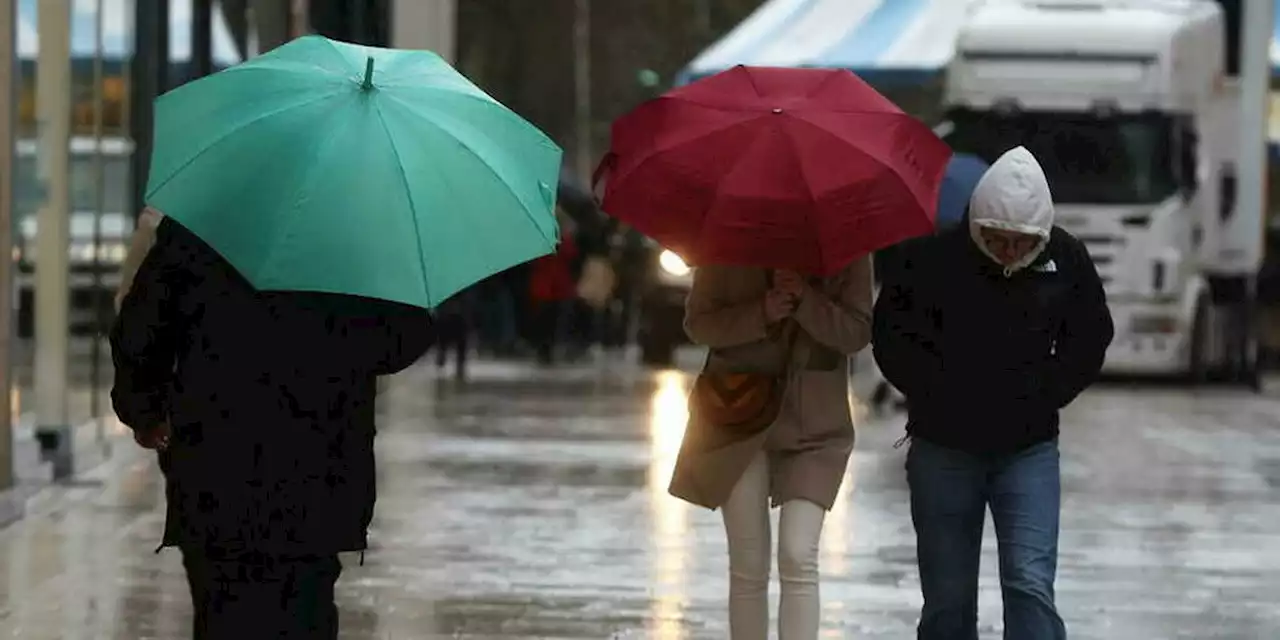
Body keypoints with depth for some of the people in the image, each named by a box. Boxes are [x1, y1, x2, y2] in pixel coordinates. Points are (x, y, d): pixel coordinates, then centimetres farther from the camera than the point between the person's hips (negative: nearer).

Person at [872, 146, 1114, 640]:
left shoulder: (1066, 261, -6)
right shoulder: (933, 256, -12)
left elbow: (1088, 343, 7)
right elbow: (892, 338, -2)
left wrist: (1040, 397, -3)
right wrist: (939, 394, -7)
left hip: (1029, 447, 0)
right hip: (944, 448, 0)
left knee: (1030, 585, -12)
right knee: (947, 598, 6)